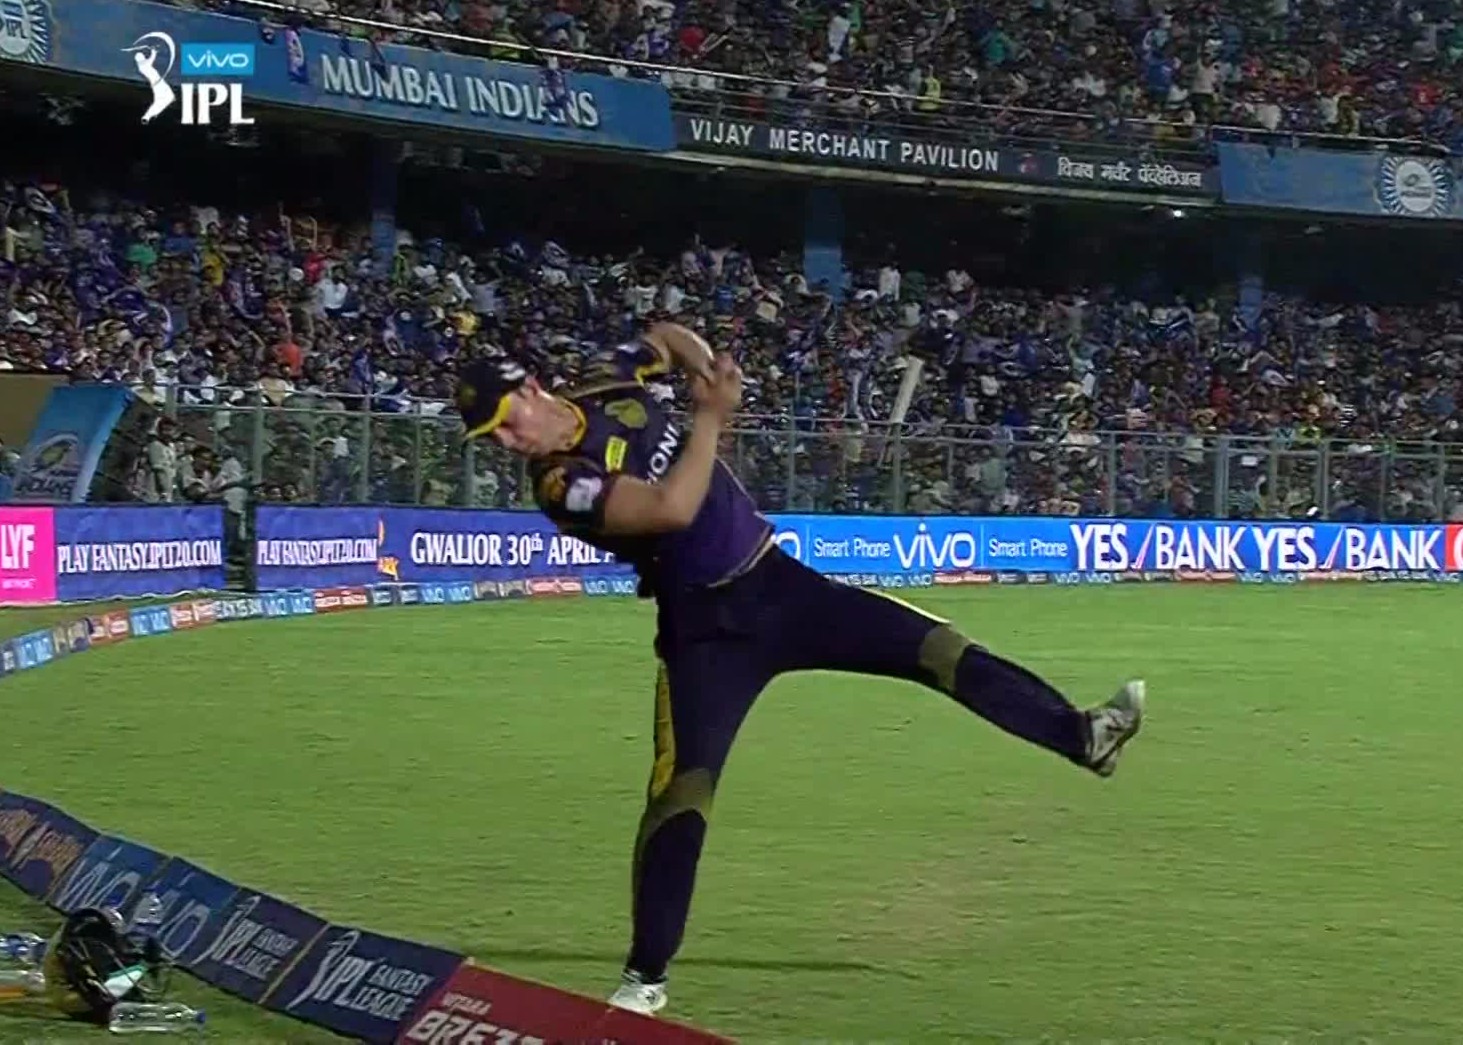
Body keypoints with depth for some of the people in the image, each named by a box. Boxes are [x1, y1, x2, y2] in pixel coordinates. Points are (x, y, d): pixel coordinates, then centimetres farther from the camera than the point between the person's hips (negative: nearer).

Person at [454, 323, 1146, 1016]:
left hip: (777, 582, 5)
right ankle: (646, 974, -4)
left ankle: (1082, 738, 7)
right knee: (681, 792, -14)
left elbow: (666, 335, 21)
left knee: (937, 649, -1)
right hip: (707, 629, -5)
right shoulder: (561, 483, -20)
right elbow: (672, 510, -33)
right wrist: (710, 415, -24)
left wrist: (705, 372, 2)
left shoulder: (607, 383, -1)